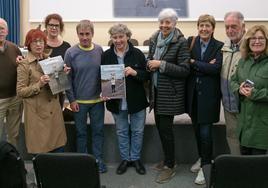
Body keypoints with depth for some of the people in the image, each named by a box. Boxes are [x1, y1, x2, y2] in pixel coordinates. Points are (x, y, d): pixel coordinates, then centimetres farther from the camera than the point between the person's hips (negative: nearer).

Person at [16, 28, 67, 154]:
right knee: (40, 152, 2)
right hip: (37, 113, -5)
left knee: (59, 150, 8)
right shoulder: (24, 65, -6)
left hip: (54, 110, 5)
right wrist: (39, 84, -21)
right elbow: (20, 91, -8)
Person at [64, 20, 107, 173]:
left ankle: (98, 160, 25)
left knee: (98, 131, 10)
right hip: (79, 101, -2)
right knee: (81, 132, 11)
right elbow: (67, 78, -5)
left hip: (97, 100, 2)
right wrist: (72, 100, -7)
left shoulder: (99, 50, -1)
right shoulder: (71, 53, -8)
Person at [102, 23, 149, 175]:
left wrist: (134, 72, -25)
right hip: (117, 101, 1)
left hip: (136, 100, -1)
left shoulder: (137, 54, -8)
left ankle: (136, 158, 31)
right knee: (122, 131, 16)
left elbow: (147, 75, -6)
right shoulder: (106, 55, -3)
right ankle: (125, 158, 33)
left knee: (137, 131, 12)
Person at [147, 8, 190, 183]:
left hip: (170, 92, -6)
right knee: (159, 125, 12)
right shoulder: (154, 39, 7)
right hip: (157, 90, 6)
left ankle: (170, 166, 14)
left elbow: (185, 70, -16)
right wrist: (150, 64, -6)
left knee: (166, 127, -2)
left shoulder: (181, 42, -12)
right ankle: (168, 159, 30)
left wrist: (161, 64, -21)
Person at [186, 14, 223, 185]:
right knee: (197, 129, 14)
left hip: (208, 94, -3)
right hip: (193, 93, 4)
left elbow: (215, 68, -16)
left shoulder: (219, 46, -4)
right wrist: (204, 67, -15)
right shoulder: (190, 42, 4)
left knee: (205, 132, -4)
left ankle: (206, 166, 10)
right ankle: (202, 158, 33)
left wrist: (193, 62, -13)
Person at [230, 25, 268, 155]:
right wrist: (239, 89, -6)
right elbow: (233, 81, 14)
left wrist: (254, 93, -22)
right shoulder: (243, 61, 10)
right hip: (244, 118, 6)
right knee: (244, 153, 17)